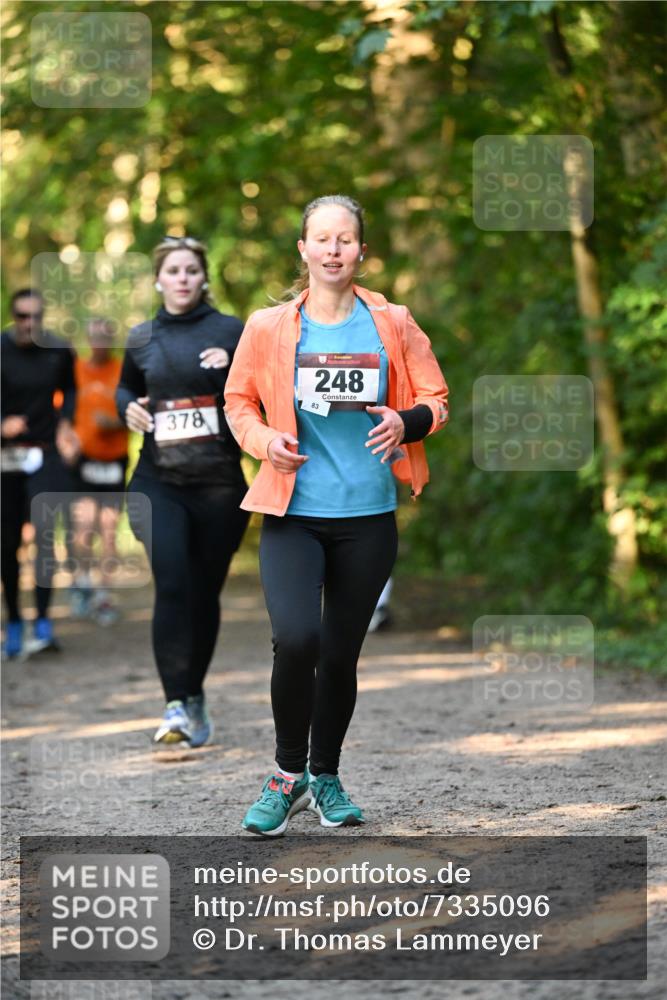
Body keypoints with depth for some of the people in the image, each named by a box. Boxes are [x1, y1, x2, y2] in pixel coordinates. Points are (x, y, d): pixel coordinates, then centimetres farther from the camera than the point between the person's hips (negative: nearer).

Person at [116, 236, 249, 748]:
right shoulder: (142, 339, 8)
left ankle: (195, 695, 26)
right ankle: (176, 705, -19)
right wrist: (129, 407, 3)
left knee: (205, 592, 6)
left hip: (220, 483, 0)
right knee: (171, 584, -16)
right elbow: (126, 387, 26)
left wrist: (234, 371, -18)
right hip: (159, 482, 1)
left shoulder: (232, 332, 0)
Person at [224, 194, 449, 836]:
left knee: (341, 652, 11)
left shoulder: (393, 324, 3)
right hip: (292, 514, -2)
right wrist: (263, 439, -9)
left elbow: (436, 401, 9)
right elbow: (238, 400, 12)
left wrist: (406, 422, -13)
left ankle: (325, 776, 32)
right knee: (296, 639, -21)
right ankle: (287, 776, -1)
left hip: (367, 517, 2)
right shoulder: (268, 327, 0)